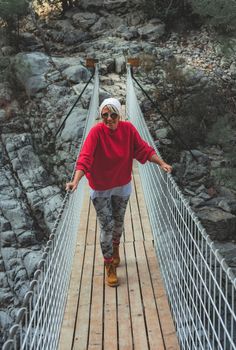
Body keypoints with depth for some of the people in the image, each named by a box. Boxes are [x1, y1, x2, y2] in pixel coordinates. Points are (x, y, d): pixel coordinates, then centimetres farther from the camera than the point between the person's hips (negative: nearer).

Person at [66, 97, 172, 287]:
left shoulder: (128, 128, -13)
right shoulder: (96, 132, -24)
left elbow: (143, 149, -4)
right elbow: (85, 158, -32)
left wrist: (161, 163, -7)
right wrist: (76, 180, -44)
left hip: (122, 186, 4)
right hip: (100, 189, -3)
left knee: (118, 222, 21)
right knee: (107, 226, -1)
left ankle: (115, 248, 52)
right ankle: (110, 267, 17)